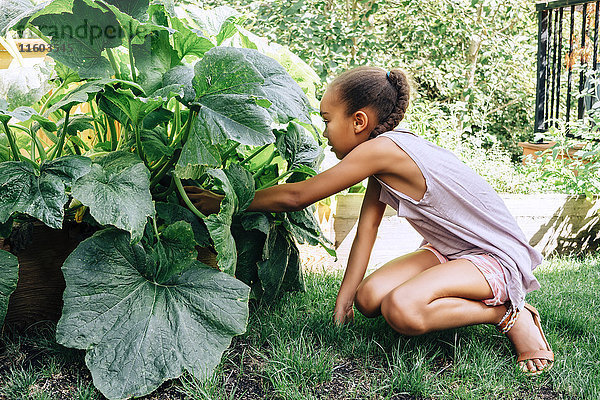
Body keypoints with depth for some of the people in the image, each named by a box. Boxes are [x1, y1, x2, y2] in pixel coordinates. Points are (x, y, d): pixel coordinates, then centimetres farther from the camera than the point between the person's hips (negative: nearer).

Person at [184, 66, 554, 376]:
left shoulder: (381, 149, -26)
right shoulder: (383, 163, 2)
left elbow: (296, 197, -21)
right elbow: (365, 233, 0)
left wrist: (225, 203, -10)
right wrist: (343, 301, -4)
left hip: (498, 258, -9)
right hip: (451, 250, 9)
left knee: (401, 308, -31)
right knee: (369, 297, -7)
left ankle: (509, 315, -9)